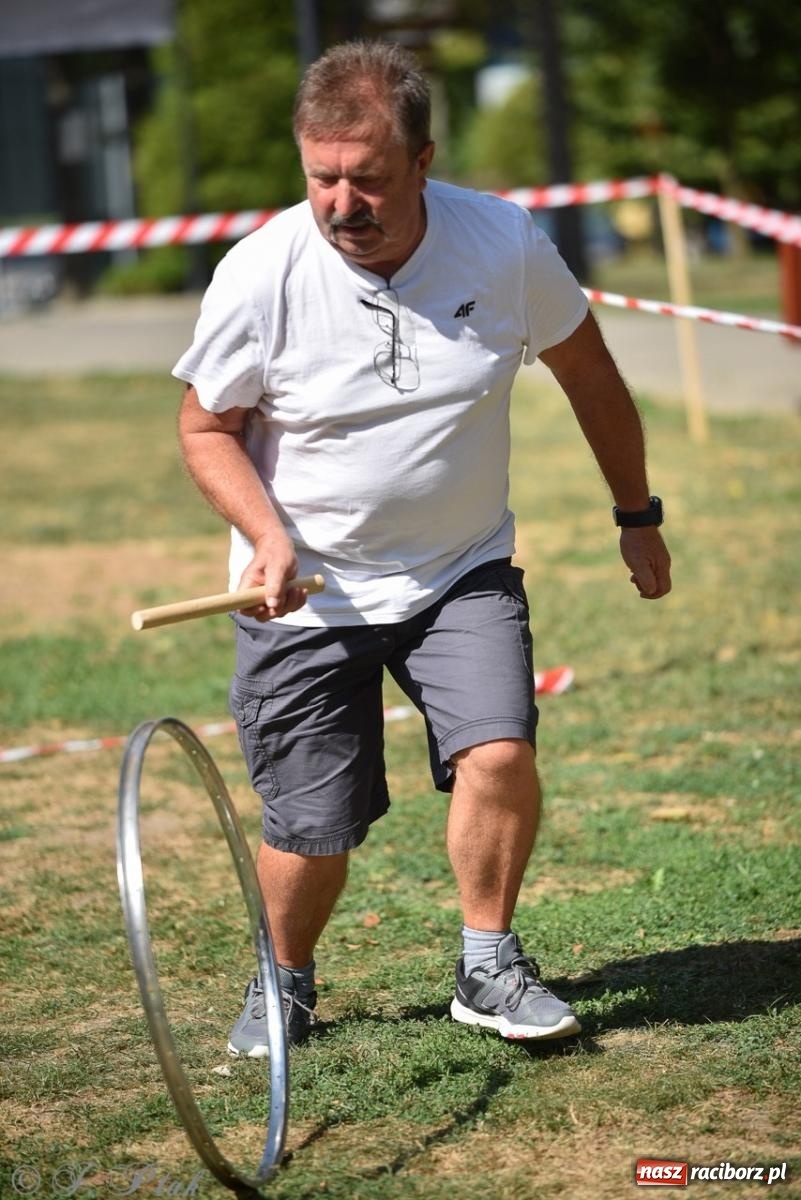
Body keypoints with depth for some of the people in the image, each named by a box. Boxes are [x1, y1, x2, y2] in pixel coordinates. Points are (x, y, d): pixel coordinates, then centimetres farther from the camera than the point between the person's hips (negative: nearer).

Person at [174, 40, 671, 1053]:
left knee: (499, 751, -21)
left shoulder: (506, 245, -13)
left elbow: (588, 375, 5)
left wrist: (637, 516, 13)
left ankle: (489, 971, 2)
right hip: (306, 589, -1)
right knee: (311, 825, -1)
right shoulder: (258, 274, -17)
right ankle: (285, 984, 30)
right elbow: (207, 427, -3)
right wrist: (268, 536, -19)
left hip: (463, 575, 1)